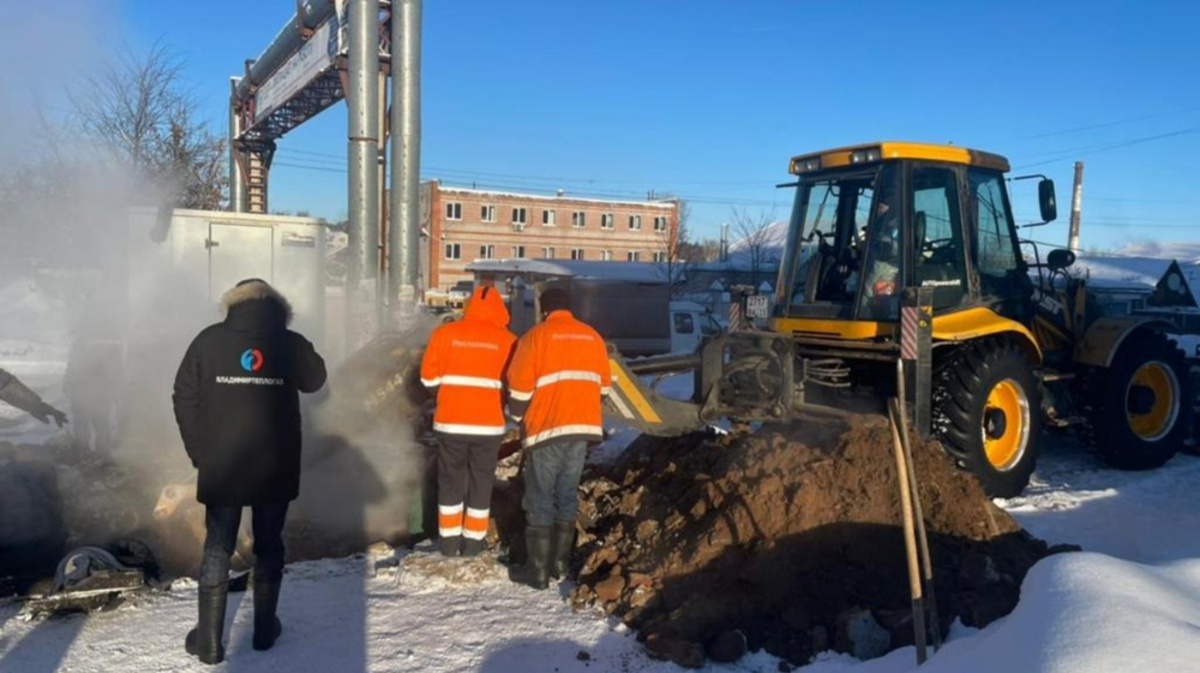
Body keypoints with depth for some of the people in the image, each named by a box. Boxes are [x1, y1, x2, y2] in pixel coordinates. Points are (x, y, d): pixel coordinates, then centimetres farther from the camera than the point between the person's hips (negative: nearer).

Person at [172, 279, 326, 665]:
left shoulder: (209, 340, -3)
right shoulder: (291, 343, -5)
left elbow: (184, 398, -2)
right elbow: (314, 381, 14)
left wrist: (199, 452, 5)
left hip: (221, 466, 0)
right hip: (275, 466, 0)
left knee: (217, 549, 9)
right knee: (268, 546, 14)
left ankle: (209, 639, 12)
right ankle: (265, 629, 22)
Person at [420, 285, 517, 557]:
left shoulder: (445, 333, -3)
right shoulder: (507, 340, -5)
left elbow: (429, 376, 3)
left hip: (450, 421, 1)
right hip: (489, 424, -1)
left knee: (450, 479, 14)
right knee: (481, 481, 11)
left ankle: (449, 540, 20)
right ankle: (474, 542, 16)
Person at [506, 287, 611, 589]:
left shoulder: (536, 337, -3)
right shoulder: (593, 337, 12)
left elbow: (519, 387, -3)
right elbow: (603, 386, 16)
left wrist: (518, 414, 14)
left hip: (548, 428, -5)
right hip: (583, 428, 5)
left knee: (540, 499, 3)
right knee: (567, 494, 15)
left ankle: (538, 569, 5)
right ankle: (560, 561, 20)